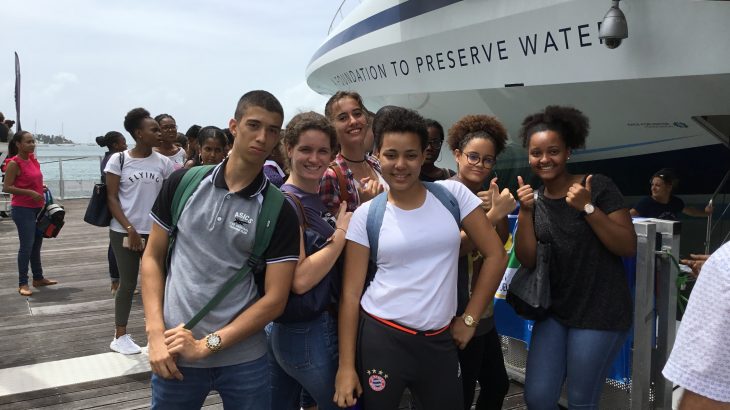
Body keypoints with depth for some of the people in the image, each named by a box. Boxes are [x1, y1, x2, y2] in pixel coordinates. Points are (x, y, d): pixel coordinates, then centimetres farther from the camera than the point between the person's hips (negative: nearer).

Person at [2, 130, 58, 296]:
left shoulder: (33, 159, 9)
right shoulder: (14, 163, -13)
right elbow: (6, 187, -17)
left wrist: (41, 188, 4)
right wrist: (30, 193, -23)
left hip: (38, 208, 8)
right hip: (22, 209, -8)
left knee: (37, 244, 15)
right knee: (27, 245, -7)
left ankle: (38, 278, 25)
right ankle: (22, 283, 2)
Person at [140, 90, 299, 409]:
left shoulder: (280, 212, -6)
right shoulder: (183, 183, -1)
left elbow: (275, 300, -8)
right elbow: (153, 257, 4)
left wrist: (205, 345, -13)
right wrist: (156, 334, -6)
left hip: (244, 359, -1)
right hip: (174, 356, 1)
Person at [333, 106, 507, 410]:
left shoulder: (452, 194, -2)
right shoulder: (366, 215, -4)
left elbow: (495, 255, 3)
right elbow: (351, 293, -3)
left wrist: (470, 318, 3)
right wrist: (346, 366, -6)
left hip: (439, 341, 2)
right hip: (380, 339, -1)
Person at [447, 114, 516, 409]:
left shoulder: (487, 193, 10)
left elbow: (501, 242, 6)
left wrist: (499, 211, -12)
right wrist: (494, 213, -25)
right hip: (457, 314, -8)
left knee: (498, 385, 17)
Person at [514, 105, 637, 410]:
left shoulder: (597, 186, -9)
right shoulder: (534, 199, 4)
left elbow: (629, 247, -13)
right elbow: (527, 260, -2)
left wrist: (588, 208, -23)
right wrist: (525, 211, -14)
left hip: (600, 312, -4)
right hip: (554, 310, 4)